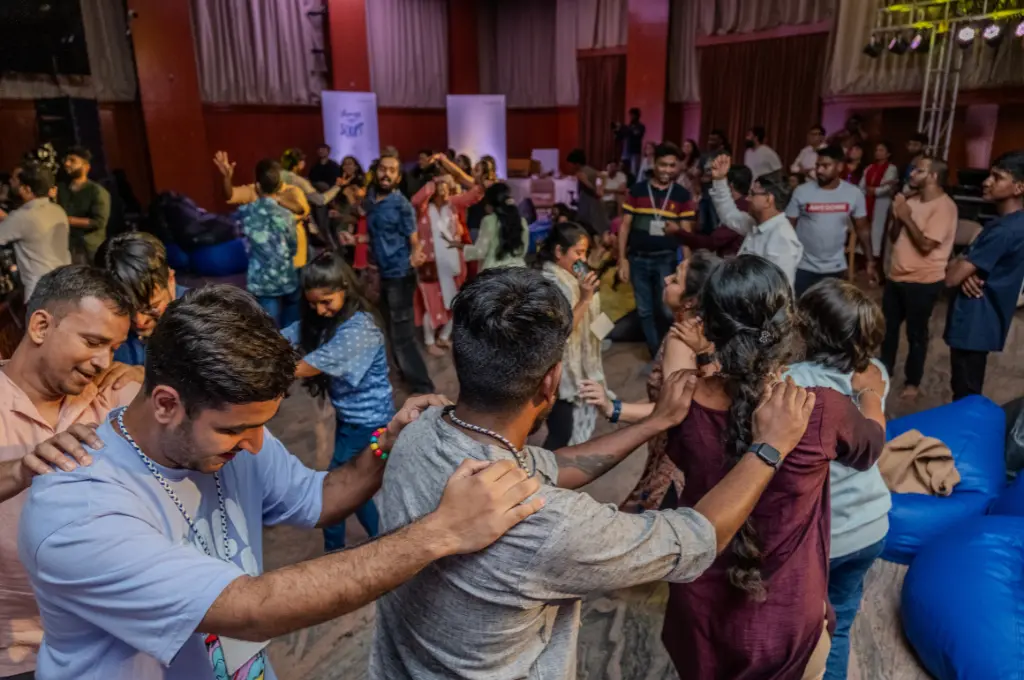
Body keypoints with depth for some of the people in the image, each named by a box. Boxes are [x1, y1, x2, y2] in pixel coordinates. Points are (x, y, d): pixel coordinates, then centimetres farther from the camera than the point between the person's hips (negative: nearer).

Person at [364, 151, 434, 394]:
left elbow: (414, 241, -16)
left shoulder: (402, 205, -14)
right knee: (393, 332, 17)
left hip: (400, 276, -8)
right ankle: (407, 373, 33)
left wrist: (416, 257, -35)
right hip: (382, 274, 8)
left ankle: (423, 388, 0)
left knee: (402, 335, -8)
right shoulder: (369, 199, 7)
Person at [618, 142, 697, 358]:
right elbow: (625, 226, 3)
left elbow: (688, 232, 3)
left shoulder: (682, 195, 2)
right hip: (638, 259, 1)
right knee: (645, 311, 7)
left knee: (667, 310, -1)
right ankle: (657, 356, 21)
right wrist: (622, 258, -2)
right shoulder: (637, 190, 2)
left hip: (666, 259, -1)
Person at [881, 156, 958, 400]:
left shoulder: (944, 206, -16)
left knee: (916, 333, 6)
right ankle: (884, 370, 34)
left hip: (922, 282, -7)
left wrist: (907, 217, -15)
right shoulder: (912, 200, 7)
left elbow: (926, 245, -24)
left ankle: (912, 382, 21)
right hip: (897, 277, 7)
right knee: (888, 327, 17)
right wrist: (897, 217, -8)